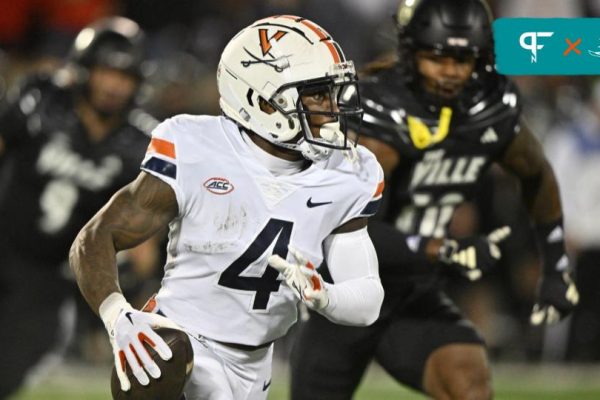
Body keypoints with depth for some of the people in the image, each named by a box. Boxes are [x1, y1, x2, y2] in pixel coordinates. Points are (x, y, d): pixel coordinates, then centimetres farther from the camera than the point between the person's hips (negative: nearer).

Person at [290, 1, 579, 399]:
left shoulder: (494, 108, -6)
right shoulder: (379, 109, -25)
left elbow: (537, 175, 17)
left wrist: (557, 266, 16)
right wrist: (447, 253, -35)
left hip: (417, 300, 3)